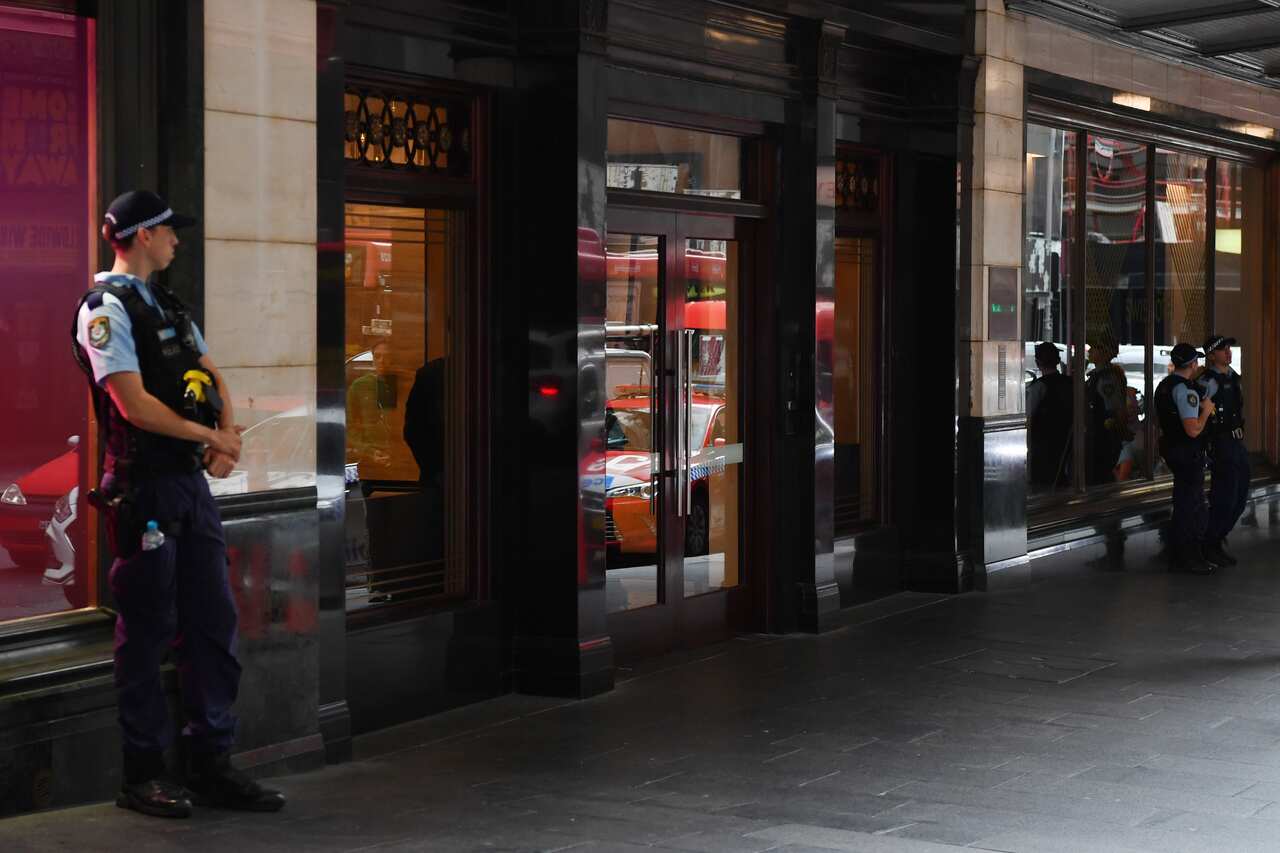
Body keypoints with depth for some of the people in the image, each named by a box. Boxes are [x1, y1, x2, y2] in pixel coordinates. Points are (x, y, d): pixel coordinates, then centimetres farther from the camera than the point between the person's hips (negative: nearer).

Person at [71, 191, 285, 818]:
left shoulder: (169, 307, 18)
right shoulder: (106, 308, -10)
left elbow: (213, 378, 15)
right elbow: (135, 404, -18)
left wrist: (226, 441, -5)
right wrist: (213, 437, -8)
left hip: (192, 481, 8)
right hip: (144, 486, -8)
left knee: (213, 622, 8)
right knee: (147, 631, -1)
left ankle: (211, 765, 16)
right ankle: (143, 775, 9)